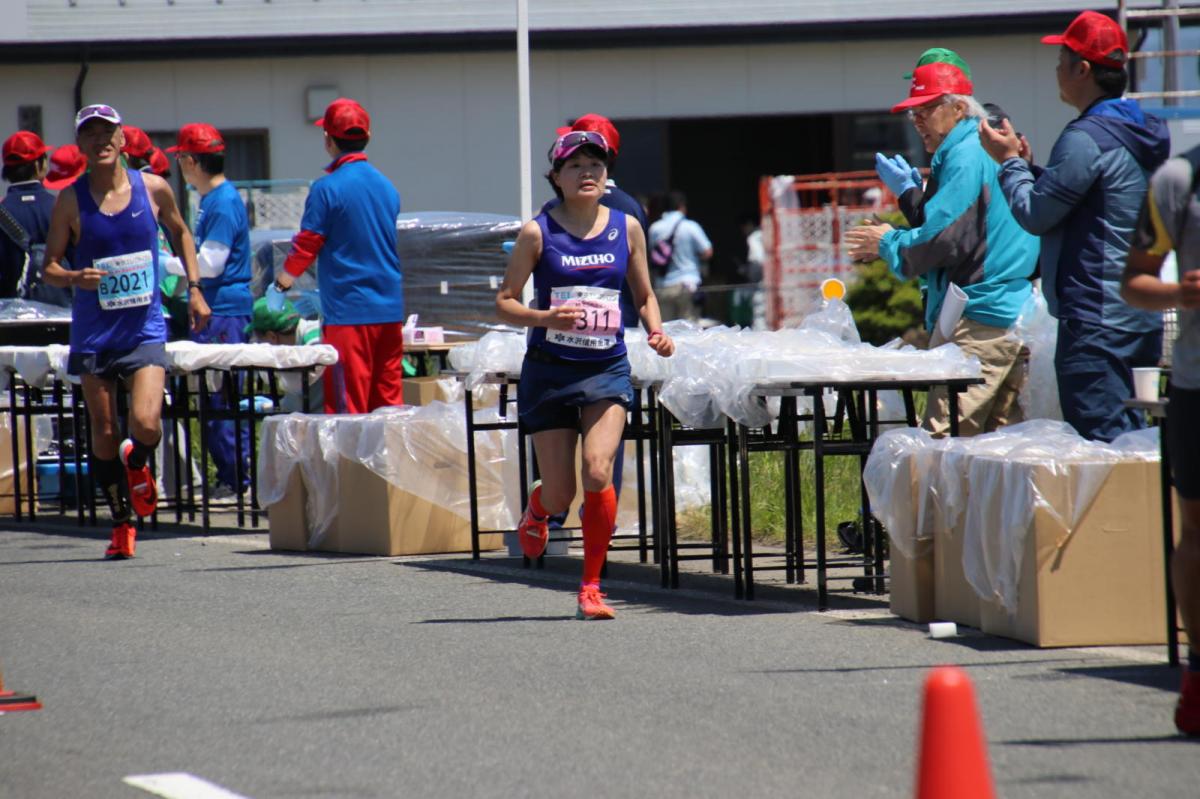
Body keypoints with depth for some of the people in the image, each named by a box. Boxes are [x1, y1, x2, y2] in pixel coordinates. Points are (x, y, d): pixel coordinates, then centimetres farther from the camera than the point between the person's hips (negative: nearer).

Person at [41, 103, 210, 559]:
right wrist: (74, 277, -22)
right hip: (94, 332, 0)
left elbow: (180, 233, 19)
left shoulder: (153, 189, -1)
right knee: (104, 434, 4)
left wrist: (194, 287, 11)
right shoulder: (71, 201, -4)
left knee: (146, 425, -16)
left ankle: (137, 464, 20)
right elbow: (49, 268, 0)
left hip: (145, 329, 0)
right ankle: (121, 522, 21)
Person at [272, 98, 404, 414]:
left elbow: (306, 246, -5)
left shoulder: (327, 189, -10)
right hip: (390, 311, 6)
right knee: (388, 400, 8)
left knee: (347, 404, -5)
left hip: (348, 310, -6)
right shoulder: (386, 186, 10)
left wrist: (280, 285, 14)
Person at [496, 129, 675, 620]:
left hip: (606, 371, 1)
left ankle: (591, 588, -8)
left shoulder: (626, 228, 5)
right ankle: (537, 507, 43)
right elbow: (504, 303, -1)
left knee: (599, 472, -20)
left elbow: (644, 295, 17)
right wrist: (545, 317, -20)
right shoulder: (537, 234, -3)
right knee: (561, 496, 3)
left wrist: (657, 332, -3)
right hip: (550, 371, -1)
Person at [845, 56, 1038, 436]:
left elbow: (946, 240, -16)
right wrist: (908, 190, 21)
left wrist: (889, 244, -1)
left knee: (942, 443, -14)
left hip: (976, 322, -11)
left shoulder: (965, 157, -11)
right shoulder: (991, 152, 21)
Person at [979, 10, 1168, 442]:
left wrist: (1010, 160, 2)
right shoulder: (1141, 133, 13)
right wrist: (1026, 165, 19)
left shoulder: (1086, 139, -18)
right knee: (1126, 436, 12)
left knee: (1100, 441, -9)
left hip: (1095, 322, -10)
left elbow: (1035, 214, -12)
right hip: (1140, 320, 10)